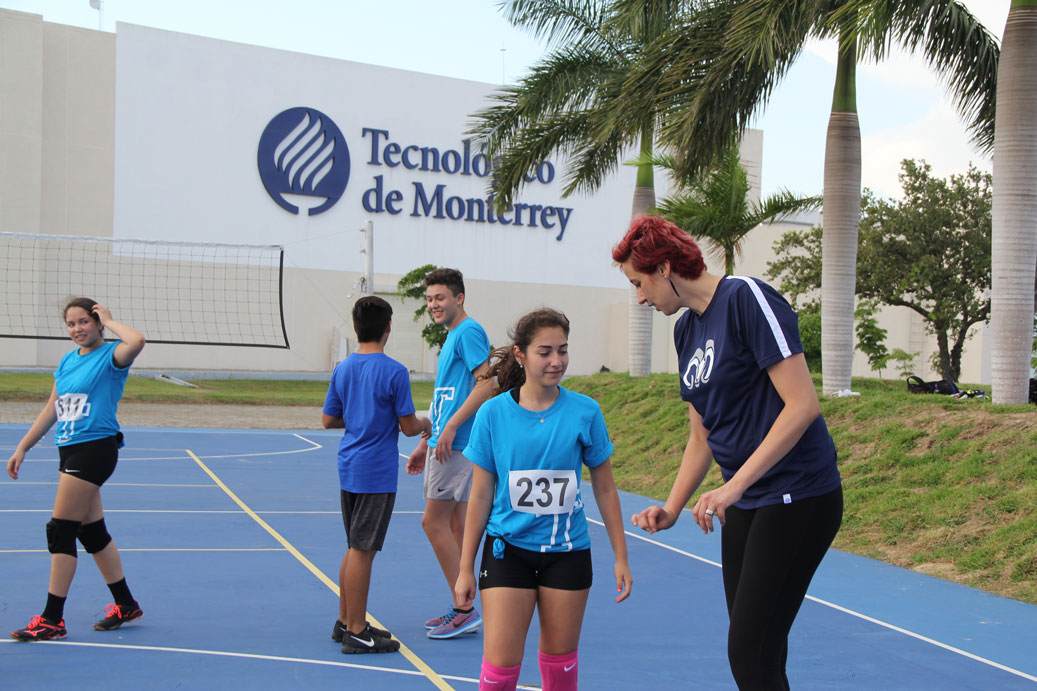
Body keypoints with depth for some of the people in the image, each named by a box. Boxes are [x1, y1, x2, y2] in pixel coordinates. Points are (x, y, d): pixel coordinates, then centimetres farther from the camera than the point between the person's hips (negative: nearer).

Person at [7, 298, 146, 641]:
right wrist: (21, 448, 18)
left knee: (60, 529, -9)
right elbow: (51, 410, 20)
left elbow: (136, 341, -32)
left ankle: (52, 619, -3)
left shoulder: (110, 356, -9)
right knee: (91, 531, 13)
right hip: (69, 450, 8)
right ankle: (125, 605, 25)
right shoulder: (67, 361, 14)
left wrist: (109, 321, -15)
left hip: (96, 448, -8)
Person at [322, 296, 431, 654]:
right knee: (362, 551, -3)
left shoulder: (342, 369, 6)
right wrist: (424, 424, 11)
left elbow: (328, 419, 11)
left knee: (356, 549, 17)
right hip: (376, 473, -7)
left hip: (348, 470, 7)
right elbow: (408, 427, -10)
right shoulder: (394, 372, -13)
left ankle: (346, 621, 24)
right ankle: (356, 633, 3)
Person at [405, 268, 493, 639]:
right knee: (455, 524, 11)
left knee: (434, 522, -8)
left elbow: (486, 384, -21)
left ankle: (464, 611, -4)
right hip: (445, 443, 10)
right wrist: (426, 443, 23)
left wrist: (450, 427, -22)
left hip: (455, 444, -10)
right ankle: (462, 611, 17)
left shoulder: (469, 332, -11)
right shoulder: (453, 336, 19)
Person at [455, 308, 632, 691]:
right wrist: (466, 568, 3)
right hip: (508, 548, -1)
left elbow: (604, 489, 4)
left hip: (567, 551, 1)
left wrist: (620, 558, 5)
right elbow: (480, 496, 1)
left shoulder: (585, 411, -4)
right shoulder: (493, 413, -6)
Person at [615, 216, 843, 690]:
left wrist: (735, 484, -22)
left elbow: (803, 405, -20)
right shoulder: (686, 330, 14)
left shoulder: (747, 298, -13)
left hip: (798, 499, -9)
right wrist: (671, 509, 9)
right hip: (745, 505, 9)